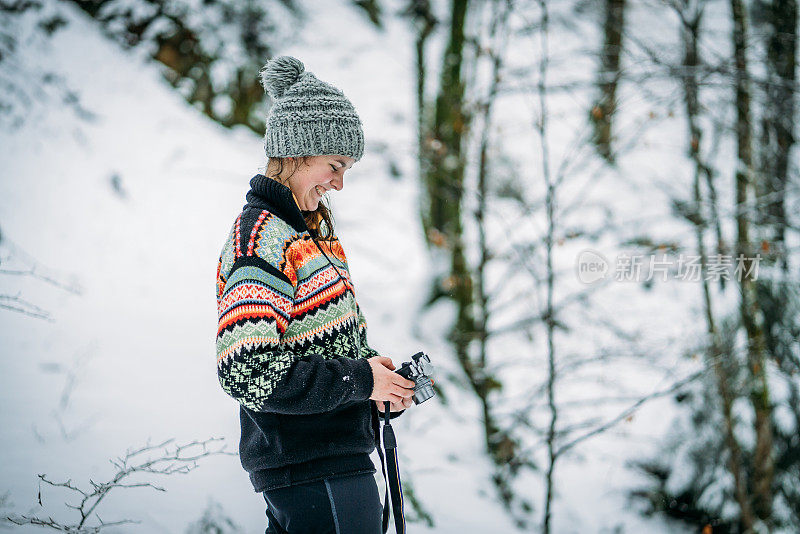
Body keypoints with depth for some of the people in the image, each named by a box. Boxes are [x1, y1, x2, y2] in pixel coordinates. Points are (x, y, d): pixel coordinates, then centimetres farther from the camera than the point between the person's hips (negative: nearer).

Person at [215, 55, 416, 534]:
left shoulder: (307, 230, 14)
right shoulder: (262, 242, -17)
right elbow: (248, 373, -25)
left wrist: (377, 367, 1)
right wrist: (360, 379, -18)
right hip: (317, 475, -10)